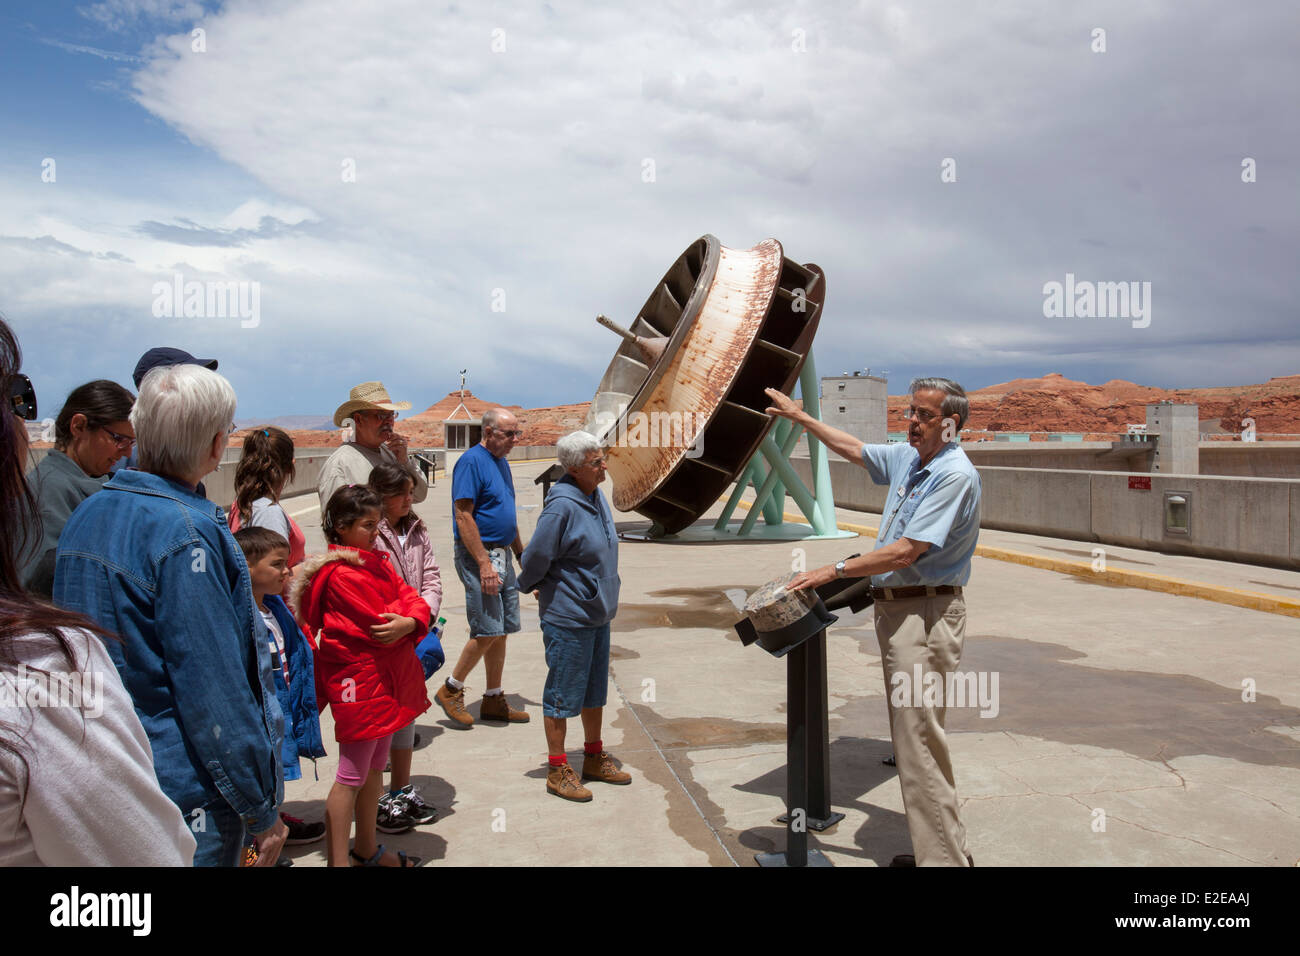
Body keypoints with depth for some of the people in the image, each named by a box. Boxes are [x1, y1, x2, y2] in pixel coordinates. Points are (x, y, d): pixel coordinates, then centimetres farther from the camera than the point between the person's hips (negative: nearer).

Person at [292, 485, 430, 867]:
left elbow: (409, 597, 1)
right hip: (360, 680, -9)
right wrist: (404, 621, -4)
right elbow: (380, 623, -21)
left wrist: (411, 621, -18)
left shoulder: (377, 562, 11)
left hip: (385, 677, 9)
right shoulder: (341, 574, -18)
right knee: (351, 776, -3)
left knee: (376, 766, 20)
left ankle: (367, 849, 34)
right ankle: (338, 861, 5)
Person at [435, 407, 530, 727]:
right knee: (488, 631, -8)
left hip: (502, 554, 9)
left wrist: (521, 553, 21)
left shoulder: (501, 462, 15)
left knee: (501, 631, 10)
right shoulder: (471, 461, -13)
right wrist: (484, 564, -23)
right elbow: (463, 515, -19)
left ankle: (494, 700, 19)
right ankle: (451, 690, 9)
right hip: (479, 556, -9)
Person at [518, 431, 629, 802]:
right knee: (564, 693, 3)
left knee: (595, 688, 19)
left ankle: (594, 758, 34)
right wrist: (529, 586, 0)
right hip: (568, 617, -9)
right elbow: (535, 558, -17)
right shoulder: (562, 506, -23)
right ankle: (557, 770, 16)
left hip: (598, 613, 9)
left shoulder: (596, 497, 5)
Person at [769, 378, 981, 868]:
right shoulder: (908, 457, 11)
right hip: (896, 608, 10)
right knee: (914, 739, 15)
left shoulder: (955, 475, -16)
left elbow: (905, 552, -22)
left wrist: (835, 570, -19)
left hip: (925, 616, -10)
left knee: (920, 743, -9)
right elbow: (854, 448, 28)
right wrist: (798, 415, 31)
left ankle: (944, 859, -1)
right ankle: (940, 850, 25)